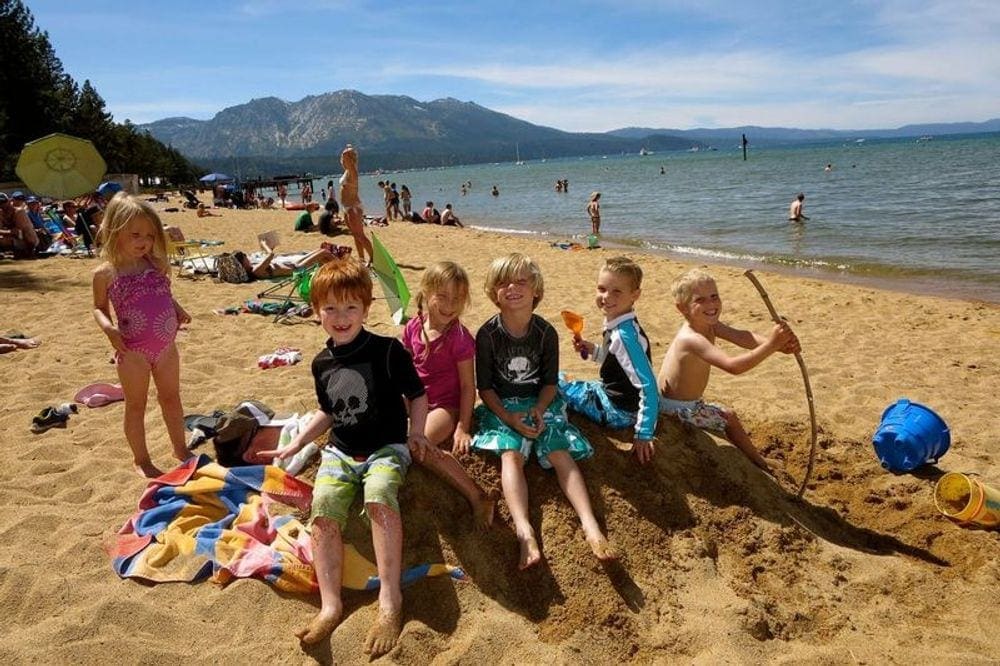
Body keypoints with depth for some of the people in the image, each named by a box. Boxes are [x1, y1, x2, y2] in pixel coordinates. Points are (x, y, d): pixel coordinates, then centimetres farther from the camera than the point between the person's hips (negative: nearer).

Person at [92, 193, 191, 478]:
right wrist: (109, 328, -17)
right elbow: (99, 307, 1)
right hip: (134, 351, -4)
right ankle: (141, 459, 24)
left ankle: (180, 449, 35)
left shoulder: (156, 265, 3)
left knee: (171, 398, 18)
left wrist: (178, 311, -2)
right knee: (136, 405, 10)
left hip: (166, 346, 4)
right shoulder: (105, 273, -7)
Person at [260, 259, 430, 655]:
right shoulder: (322, 363, 10)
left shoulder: (388, 350, -6)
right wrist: (295, 445, 17)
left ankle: (390, 600, -29)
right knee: (323, 508, -22)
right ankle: (330, 606, -19)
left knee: (379, 496, -34)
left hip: (387, 448, -4)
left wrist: (417, 433, -12)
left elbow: (417, 395, 2)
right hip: (339, 453, 5)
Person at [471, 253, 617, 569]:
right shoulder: (487, 334, -8)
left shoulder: (546, 333, -3)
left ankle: (591, 527, -32)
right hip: (501, 406, -2)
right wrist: (508, 417, -18)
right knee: (511, 454, -27)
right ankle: (525, 532, -44)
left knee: (560, 452, -21)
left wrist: (538, 410, -15)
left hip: (540, 403, 2)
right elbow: (484, 386, -5)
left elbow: (550, 382, 3)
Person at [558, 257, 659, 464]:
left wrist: (644, 434, -31)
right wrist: (592, 350, 0)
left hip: (620, 412, -9)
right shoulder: (617, 325, -2)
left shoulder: (625, 336, -30)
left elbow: (649, 386, -33)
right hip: (612, 393, 9)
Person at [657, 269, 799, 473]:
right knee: (728, 420, 6)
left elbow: (741, 337, -18)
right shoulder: (691, 339, -32)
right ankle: (759, 463, 26)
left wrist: (777, 342, -35)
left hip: (688, 403, 9)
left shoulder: (710, 325, -4)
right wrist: (771, 345, -47)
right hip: (676, 408, -9)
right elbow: (732, 366, -42)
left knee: (728, 415, 25)